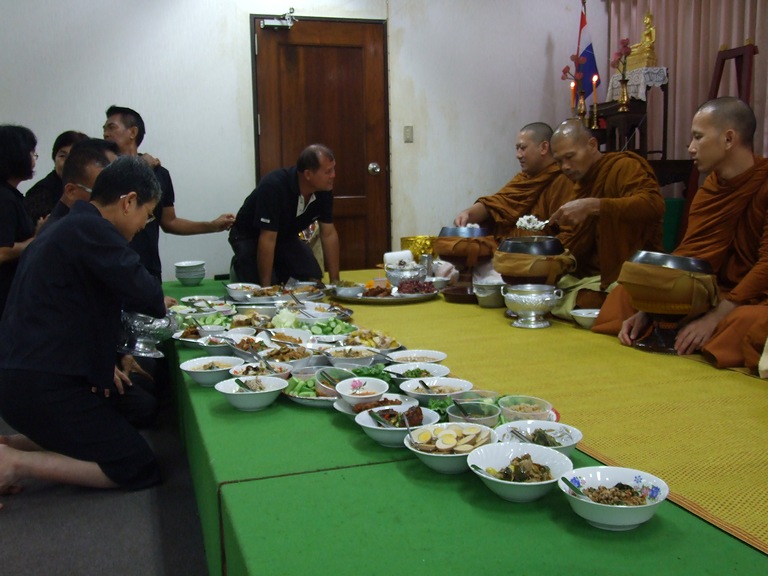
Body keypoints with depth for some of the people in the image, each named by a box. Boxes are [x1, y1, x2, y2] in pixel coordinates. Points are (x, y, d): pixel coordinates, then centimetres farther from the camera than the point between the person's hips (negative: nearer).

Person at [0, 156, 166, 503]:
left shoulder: (67, 227, 17)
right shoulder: (92, 230, -15)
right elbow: (148, 297, -20)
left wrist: (103, 363, 13)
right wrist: (161, 303, 4)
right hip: (43, 387, -10)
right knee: (141, 468, -5)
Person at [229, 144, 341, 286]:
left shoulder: (324, 189, -17)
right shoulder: (274, 186, -36)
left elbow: (329, 234, -10)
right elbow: (267, 239, -36)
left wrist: (335, 280, -13)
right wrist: (266, 287, -35)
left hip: (285, 236, 6)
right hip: (250, 236, -6)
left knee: (315, 281, -10)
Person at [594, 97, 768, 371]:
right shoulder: (710, 189, 6)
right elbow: (689, 256, 1)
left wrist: (714, 317, -28)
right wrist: (646, 312, -10)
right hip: (721, 293, 6)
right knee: (628, 294, -2)